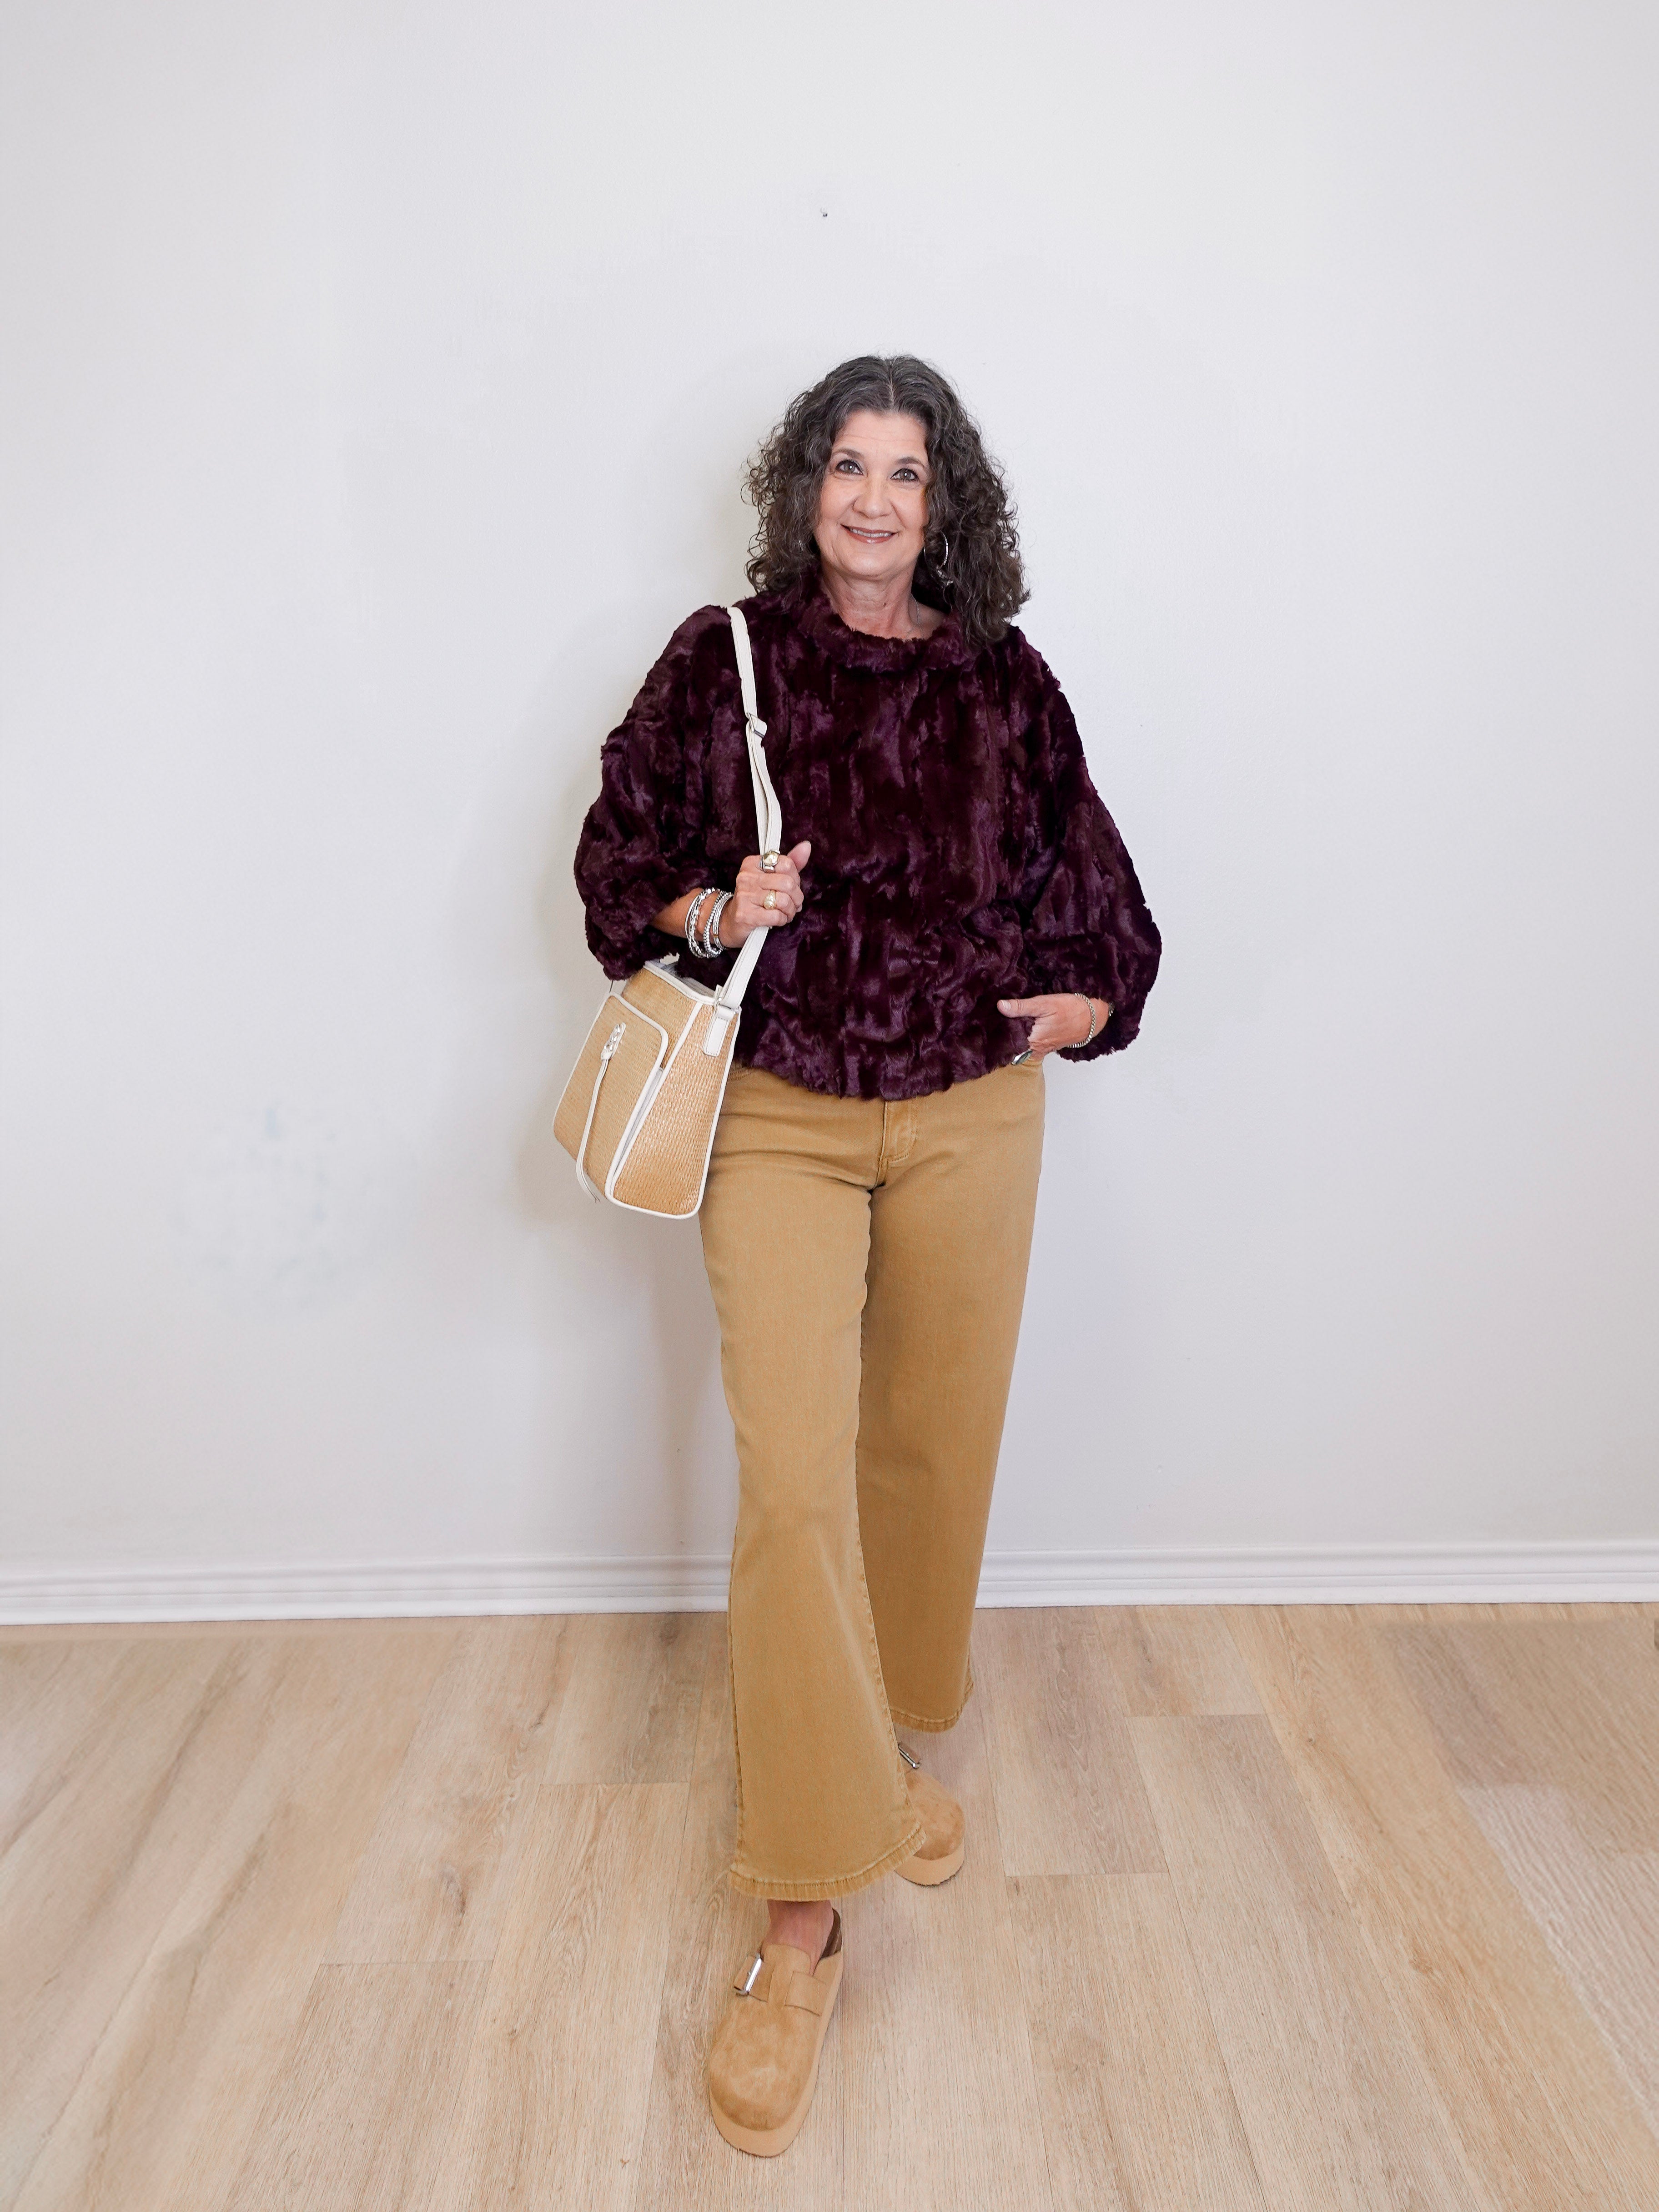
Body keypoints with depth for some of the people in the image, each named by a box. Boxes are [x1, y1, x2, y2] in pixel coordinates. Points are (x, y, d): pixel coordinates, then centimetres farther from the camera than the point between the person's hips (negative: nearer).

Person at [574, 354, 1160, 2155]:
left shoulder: (1005, 685, 6)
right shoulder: (721, 660, 1)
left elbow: (1083, 867, 18)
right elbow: (616, 857, 5)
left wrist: (1091, 994, 5)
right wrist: (709, 912, -13)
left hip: (970, 1121, 3)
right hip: (779, 1118, -2)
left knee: (930, 1449, 13)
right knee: (794, 1483, -10)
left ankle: (892, 1745, 40)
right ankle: (800, 1926, 4)